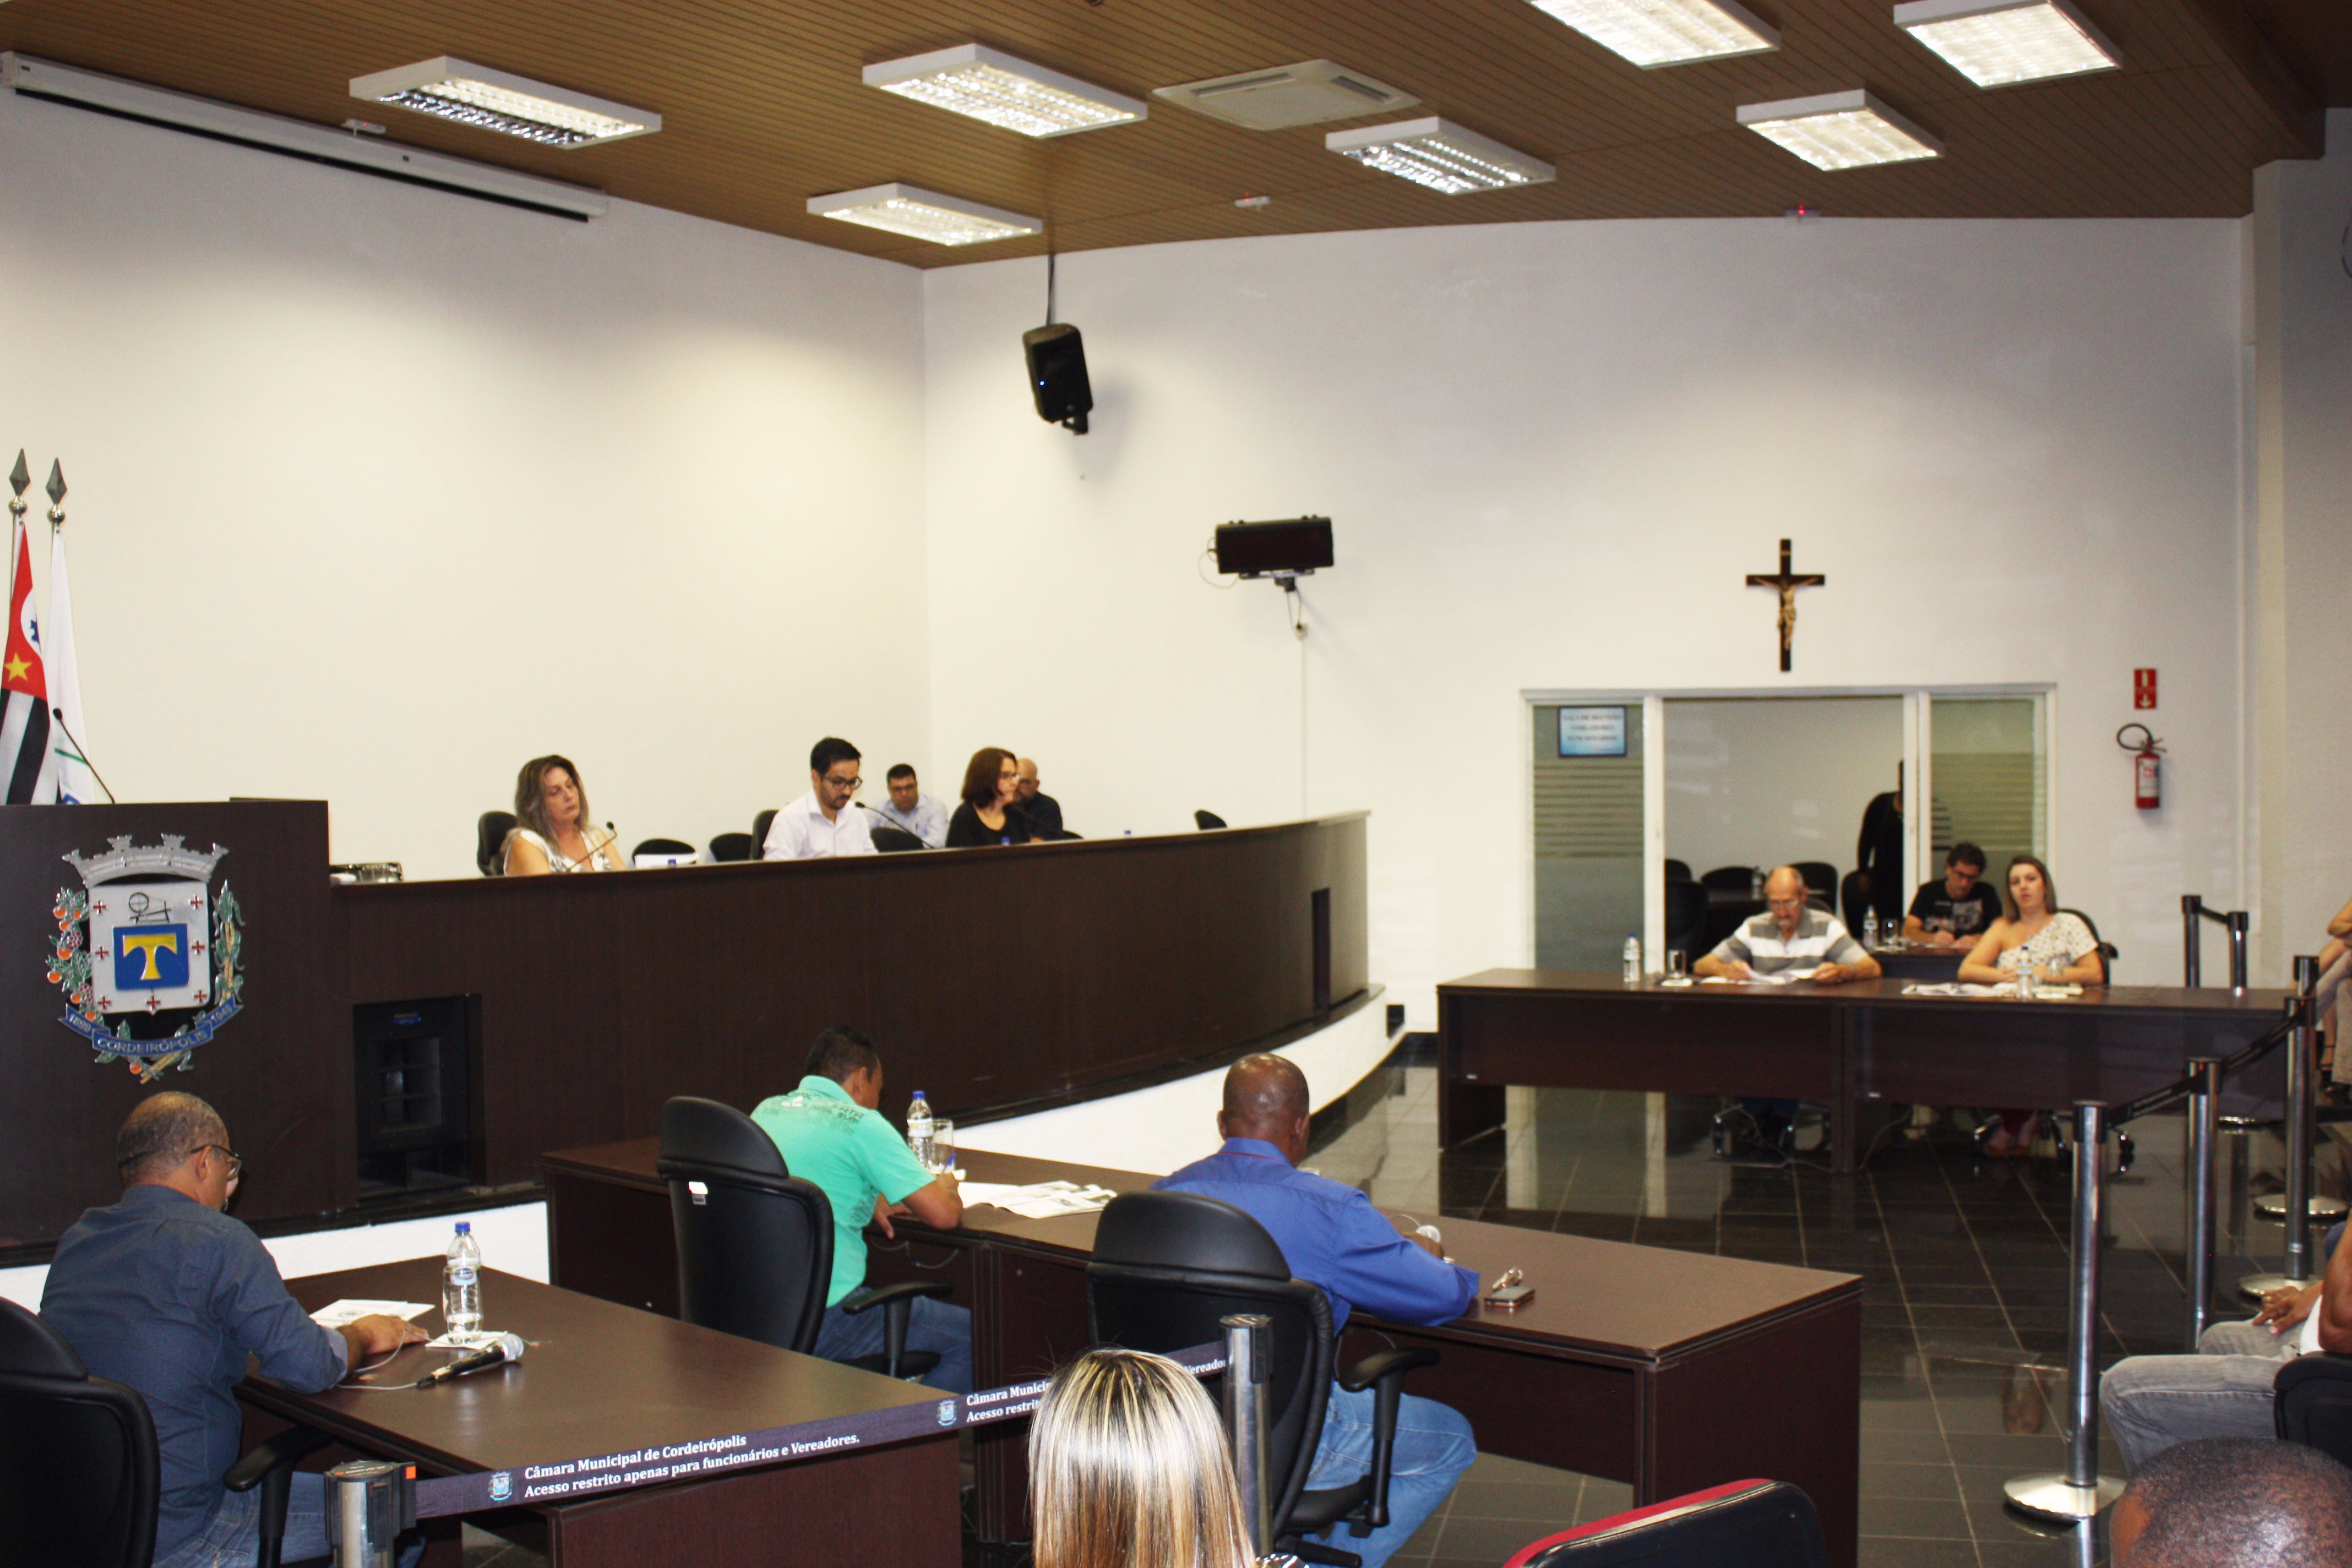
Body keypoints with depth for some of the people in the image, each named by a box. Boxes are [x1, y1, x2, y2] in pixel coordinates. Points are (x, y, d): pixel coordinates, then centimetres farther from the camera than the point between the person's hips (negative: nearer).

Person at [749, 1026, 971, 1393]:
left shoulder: (766, 1111, 13)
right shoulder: (861, 1125, -9)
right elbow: (945, 1215, -11)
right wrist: (946, 1187, 12)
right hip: (818, 1323, -8)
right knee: (970, 1336, 5)